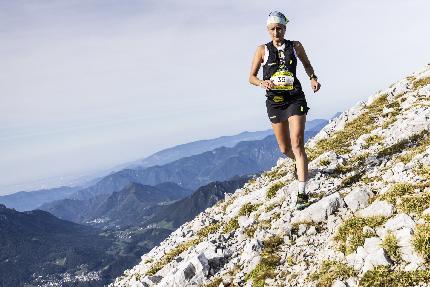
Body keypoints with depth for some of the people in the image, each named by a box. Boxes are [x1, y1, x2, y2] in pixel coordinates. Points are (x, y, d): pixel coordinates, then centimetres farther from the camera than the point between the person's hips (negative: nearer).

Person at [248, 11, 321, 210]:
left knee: (297, 145, -14)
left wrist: (313, 78, 1)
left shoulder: (295, 46, 4)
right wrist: (262, 83, -17)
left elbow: (307, 64, 21)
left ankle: (302, 193, -15)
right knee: (285, 149, 12)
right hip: (274, 102, 2)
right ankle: (299, 163, 49)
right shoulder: (262, 50, 3)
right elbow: (251, 77, 5)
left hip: (295, 99, -2)